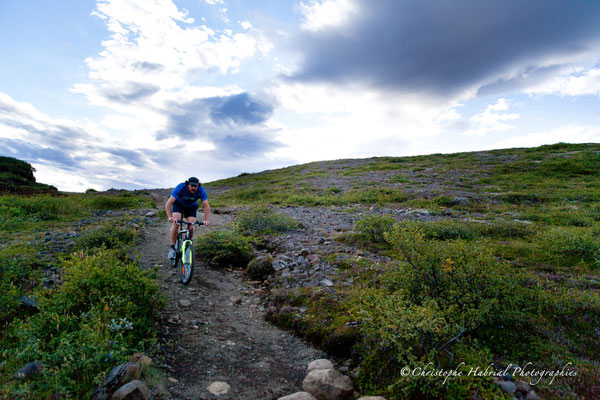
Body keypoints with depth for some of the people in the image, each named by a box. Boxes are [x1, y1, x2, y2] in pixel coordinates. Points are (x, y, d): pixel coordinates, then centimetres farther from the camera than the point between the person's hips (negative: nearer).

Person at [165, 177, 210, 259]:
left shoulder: (201, 190, -29)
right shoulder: (181, 187, -34)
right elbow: (168, 204, -35)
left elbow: (206, 206, -27)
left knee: (191, 228, -15)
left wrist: (206, 220, -41)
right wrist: (170, 217, -48)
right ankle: (172, 248, -11)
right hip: (178, 204, -1)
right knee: (176, 224, -24)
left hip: (191, 207, 2)